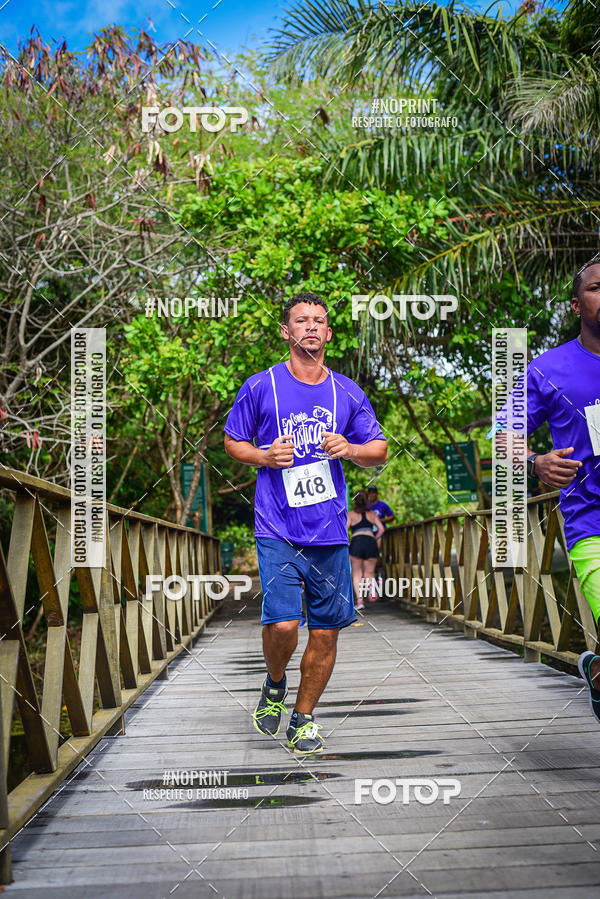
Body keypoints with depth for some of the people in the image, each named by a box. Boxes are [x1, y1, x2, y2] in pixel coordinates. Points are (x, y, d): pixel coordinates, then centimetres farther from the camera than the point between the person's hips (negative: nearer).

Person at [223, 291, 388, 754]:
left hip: (330, 531, 3)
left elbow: (380, 451, 14)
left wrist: (349, 449, -7)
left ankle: (303, 718, 23)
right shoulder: (261, 386, 2)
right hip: (278, 530, -3)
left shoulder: (348, 393, 8)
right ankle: (275, 685, 19)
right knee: (283, 624, -15)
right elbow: (233, 442, 11)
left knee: (326, 630, 4)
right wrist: (265, 456, -9)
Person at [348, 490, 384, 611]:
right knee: (369, 572, 12)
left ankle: (359, 601, -5)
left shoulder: (351, 514, 10)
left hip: (357, 542, -2)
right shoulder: (372, 513, 17)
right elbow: (381, 529, 12)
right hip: (371, 542, 2)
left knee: (357, 573, 7)